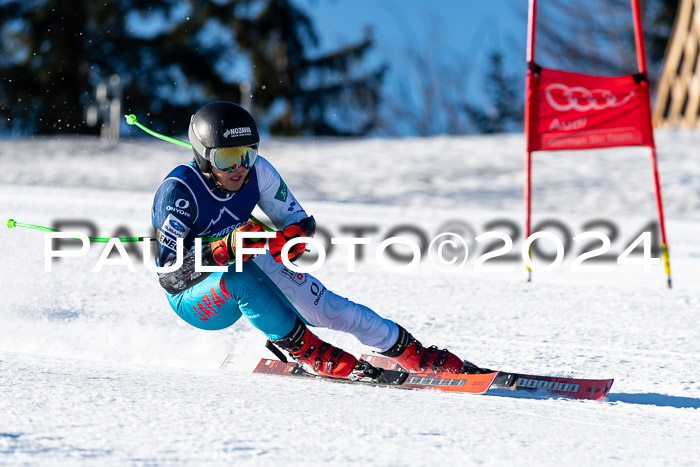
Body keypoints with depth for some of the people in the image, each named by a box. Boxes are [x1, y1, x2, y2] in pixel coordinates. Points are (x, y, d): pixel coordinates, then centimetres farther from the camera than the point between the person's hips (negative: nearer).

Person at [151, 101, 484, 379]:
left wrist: (292, 236, -26)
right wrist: (226, 248, -45)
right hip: (193, 299, -4)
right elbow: (169, 276, -31)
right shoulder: (179, 191, -28)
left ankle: (414, 353, -10)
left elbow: (299, 221, -1)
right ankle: (311, 354, -23)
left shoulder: (257, 172, -13)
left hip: (242, 291, 4)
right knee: (239, 274, -37)